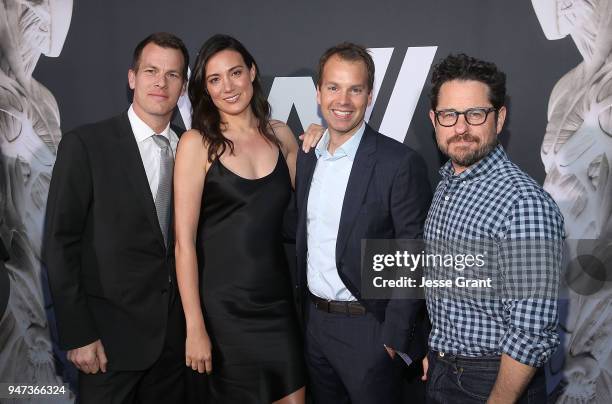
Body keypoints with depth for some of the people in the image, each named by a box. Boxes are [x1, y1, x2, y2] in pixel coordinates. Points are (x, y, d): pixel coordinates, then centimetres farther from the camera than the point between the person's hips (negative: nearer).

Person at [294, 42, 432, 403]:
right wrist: (301, 312, 10)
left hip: (368, 330, -6)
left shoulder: (401, 163, -16)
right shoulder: (306, 157, 4)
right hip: (314, 321, 6)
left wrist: (395, 337, -15)